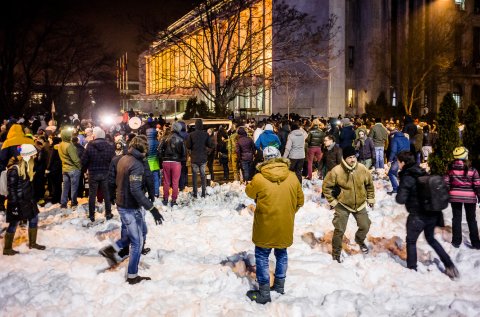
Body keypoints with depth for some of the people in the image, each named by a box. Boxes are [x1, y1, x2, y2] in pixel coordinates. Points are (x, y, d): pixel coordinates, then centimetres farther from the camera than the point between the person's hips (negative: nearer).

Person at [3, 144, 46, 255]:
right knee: (14, 224, 3)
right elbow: (11, 188, -19)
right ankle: (7, 249, 17)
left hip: (28, 199, 9)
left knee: (34, 219, 14)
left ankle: (32, 243, 30)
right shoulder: (14, 169, -20)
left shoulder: (27, 166, 7)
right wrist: (14, 204, -19)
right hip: (18, 201, -9)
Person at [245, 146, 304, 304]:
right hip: (285, 226, 4)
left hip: (266, 226, -3)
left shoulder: (259, 179, -18)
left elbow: (249, 192, 2)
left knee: (262, 257, 10)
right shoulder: (292, 177, -8)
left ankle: (264, 292, 14)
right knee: (281, 254, 21)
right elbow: (299, 201, 3)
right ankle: (280, 285, 33)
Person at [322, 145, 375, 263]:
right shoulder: (336, 171, -21)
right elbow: (326, 186, -9)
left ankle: (360, 240, 44)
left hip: (360, 204, 3)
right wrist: (332, 201, -8)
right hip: (343, 205, -3)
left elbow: (369, 184, 6)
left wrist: (371, 198, 9)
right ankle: (336, 252, 20)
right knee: (339, 230, -2)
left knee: (365, 226, 10)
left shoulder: (362, 169, -11)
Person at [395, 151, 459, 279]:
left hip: (417, 216, -7)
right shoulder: (423, 173, 4)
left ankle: (412, 269, 19)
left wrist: (397, 196, -1)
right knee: (431, 239, 25)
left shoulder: (407, 178, -18)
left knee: (411, 241, 12)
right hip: (433, 214, 7)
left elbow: (401, 199, -21)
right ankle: (450, 266, 22)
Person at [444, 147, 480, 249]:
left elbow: (446, 183, -2)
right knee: (471, 219, 11)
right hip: (469, 197, -1)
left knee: (456, 218, 11)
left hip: (455, 196, 1)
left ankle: (456, 241, 14)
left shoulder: (450, 168, -4)